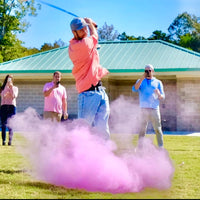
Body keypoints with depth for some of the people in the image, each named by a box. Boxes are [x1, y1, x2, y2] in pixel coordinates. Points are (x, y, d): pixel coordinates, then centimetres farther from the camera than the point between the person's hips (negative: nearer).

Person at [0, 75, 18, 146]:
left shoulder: (15, 88, 13)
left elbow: (14, 96, -3)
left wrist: (11, 87, -7)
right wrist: (7, 86, -10)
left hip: (12, 106, -1)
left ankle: (10, 140, -8)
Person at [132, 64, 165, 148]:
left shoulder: (158, 82, 14)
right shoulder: (140, 81, 14)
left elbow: (162, 97, 7)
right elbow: (134, 89, -8)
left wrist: (159, 94, -17)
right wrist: (142, 78, -14)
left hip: (154, 109, 0)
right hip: (144, 109, 0)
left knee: (158, 129, -2)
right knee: (142, 130, 0)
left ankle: (161, 147, 3)